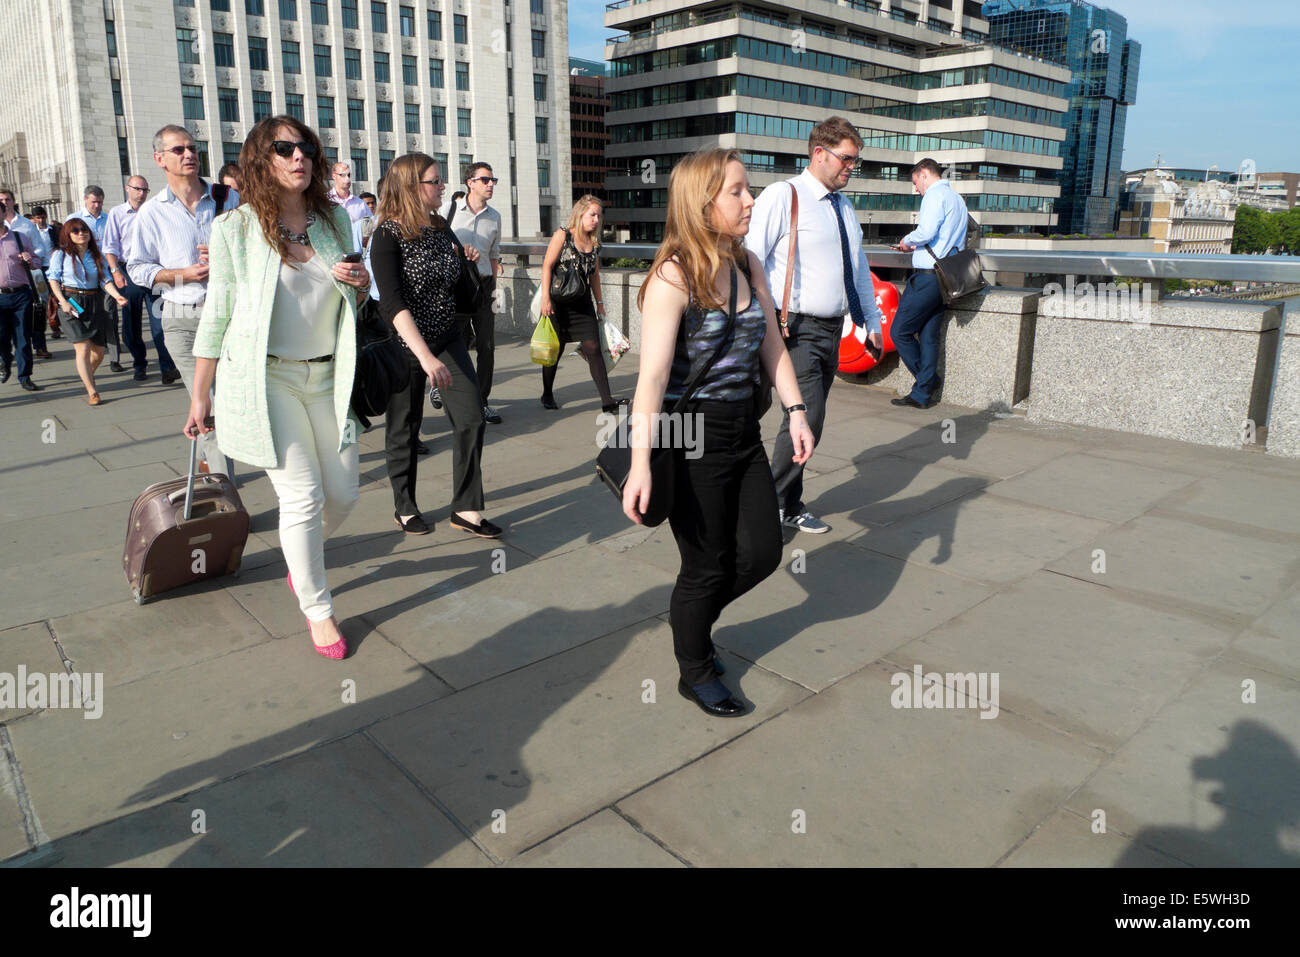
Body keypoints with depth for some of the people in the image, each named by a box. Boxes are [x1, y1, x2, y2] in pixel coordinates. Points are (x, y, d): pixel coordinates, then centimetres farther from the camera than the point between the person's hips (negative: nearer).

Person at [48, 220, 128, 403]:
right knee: (83, 348, -14)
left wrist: (117, 295, -17)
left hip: (94, 303, 4)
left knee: (98, 351, 7)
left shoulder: (97, 255, 9)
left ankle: (86, 376, 38)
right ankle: (92, 392, -11)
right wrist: (62, 301, -14)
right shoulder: (61, 254, 2)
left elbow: (105, 280, 1)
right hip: (72, 303, -4)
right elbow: (54, 279, 0)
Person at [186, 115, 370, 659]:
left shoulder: (336, 220, 6)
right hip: (265, 378, -4)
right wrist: (200, 397, 2)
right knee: (302, 495, -8)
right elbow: (217, 314, 0)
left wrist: (360, 284, -8)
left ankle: (302, 557, 39)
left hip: (327, 375, 4)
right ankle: (316, 608, 11)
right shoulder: (235, 228, -5)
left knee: (343, 493, 7)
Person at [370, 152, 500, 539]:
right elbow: (392, 303, -29)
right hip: (405, 345, -6)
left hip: (448, 339, 6)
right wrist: (425, 356, -38)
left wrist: (467, 260, 7)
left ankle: (465, 508, 6)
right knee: (404, 430, 8)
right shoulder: (388, 235, -16)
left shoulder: (441, 227, 4)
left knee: (471, 417, -4)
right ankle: (405, 508, 26)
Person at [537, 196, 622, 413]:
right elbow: (547, 266, -10)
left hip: (582, 303, 4)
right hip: (559, 302, -4)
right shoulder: (563, 235, -5)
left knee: (593, 347, -6)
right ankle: (547, 394, 27)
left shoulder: (594, 243, 9)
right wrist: (546, 298, -18)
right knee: (555, 348, 7)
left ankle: (607, 401, -9)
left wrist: (600, 303, 17)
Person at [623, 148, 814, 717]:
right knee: (707, 565, 6)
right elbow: (653, 374, -24)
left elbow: (771, 345, 11)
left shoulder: (748, 265, 6)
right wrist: (640, 463, -31)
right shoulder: (673, 277, -17)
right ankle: (695, 673, 31)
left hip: (742, 430, 7)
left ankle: (693, 620, 40)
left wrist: (795, 411, 2)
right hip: (690, 436, -7)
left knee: (763, 552, 12)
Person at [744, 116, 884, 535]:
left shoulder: (844, 207, 18)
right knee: (806, 418, -16)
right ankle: (777, 504, 3)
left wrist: (873, 320, 23)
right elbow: (752, 259, -13)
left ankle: (789, 505, 22)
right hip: (797, 329, -7)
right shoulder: (782, 196, -6)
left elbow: (859, 269, 26)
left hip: (832, 329, 8)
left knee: (806, 419, 11)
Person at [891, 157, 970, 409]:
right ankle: (922, 394, 10)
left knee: (900, 331, -2)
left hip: (928, 275, -9)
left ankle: (929, 381, 5)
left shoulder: (934, 195, -8)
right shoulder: (957, 199, 22)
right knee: (929, 336, 9)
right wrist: (917, 246, 21)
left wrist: (907, 242, -3)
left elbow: (927, 231, -22)